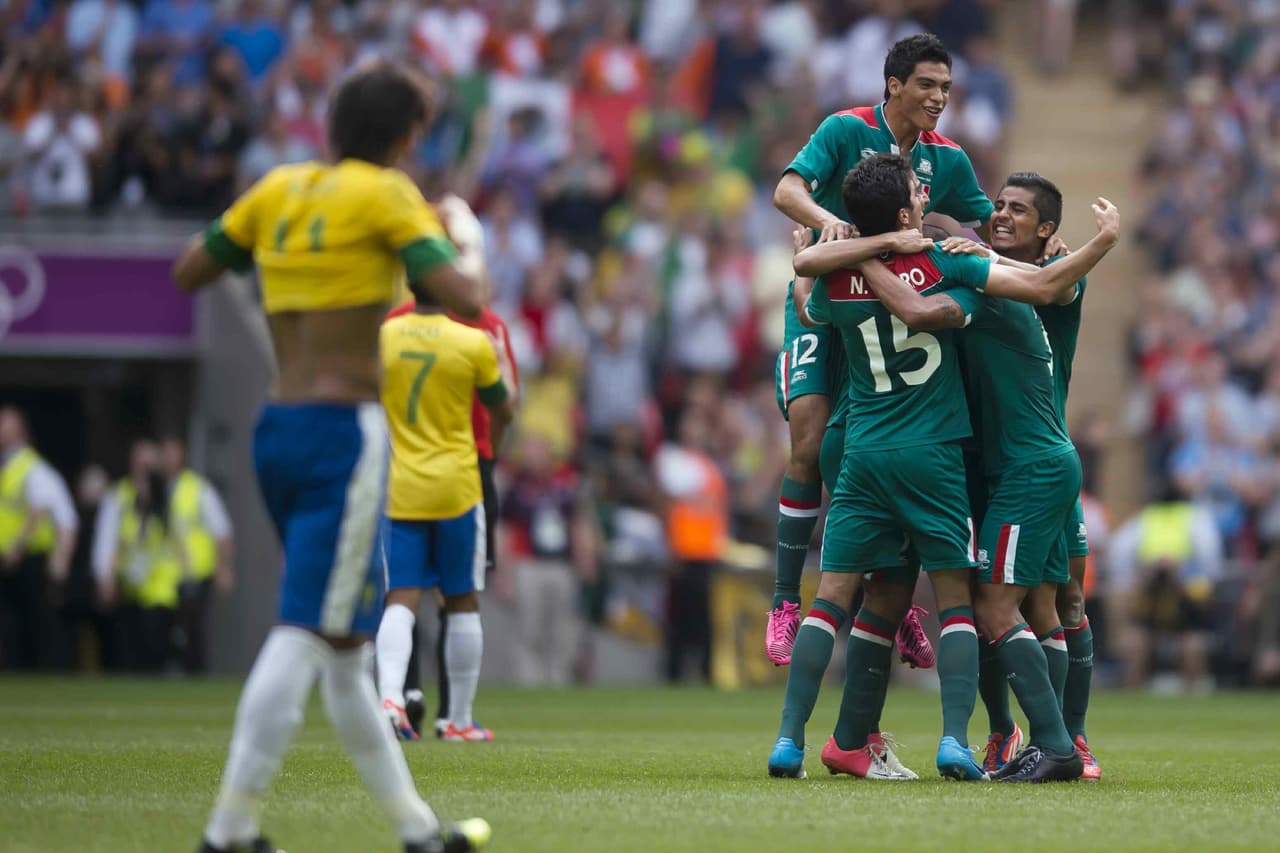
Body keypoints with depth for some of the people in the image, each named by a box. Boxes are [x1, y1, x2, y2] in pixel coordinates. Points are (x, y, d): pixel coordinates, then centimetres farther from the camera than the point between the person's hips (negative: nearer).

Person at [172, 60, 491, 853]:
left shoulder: (278, 190, 11)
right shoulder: (386, 194, -6)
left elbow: (187, 272, 18)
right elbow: (463, 298, -13)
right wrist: (450, 239, 6)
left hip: (277, 430, 8)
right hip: (344, 431, -8)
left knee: (348, 642, 14)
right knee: (309, 633, -10)